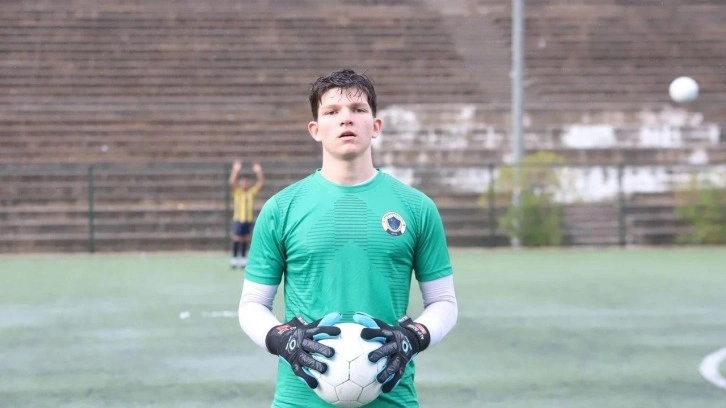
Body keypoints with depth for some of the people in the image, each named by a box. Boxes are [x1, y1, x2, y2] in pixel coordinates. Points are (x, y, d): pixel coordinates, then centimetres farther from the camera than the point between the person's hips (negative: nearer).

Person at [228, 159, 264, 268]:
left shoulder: (252, 192, 7)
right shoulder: (236, 192, -1)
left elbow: (261, 183, 2)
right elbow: (231, 182, -18)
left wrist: (259, 172, -9)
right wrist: (235, 170, -26)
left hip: (249, 219, 3)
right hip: (238, 219, -3)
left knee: (245, 239, 8)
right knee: (236, 239, -1)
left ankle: (243, 258, 14)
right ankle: (234, 258, 5)